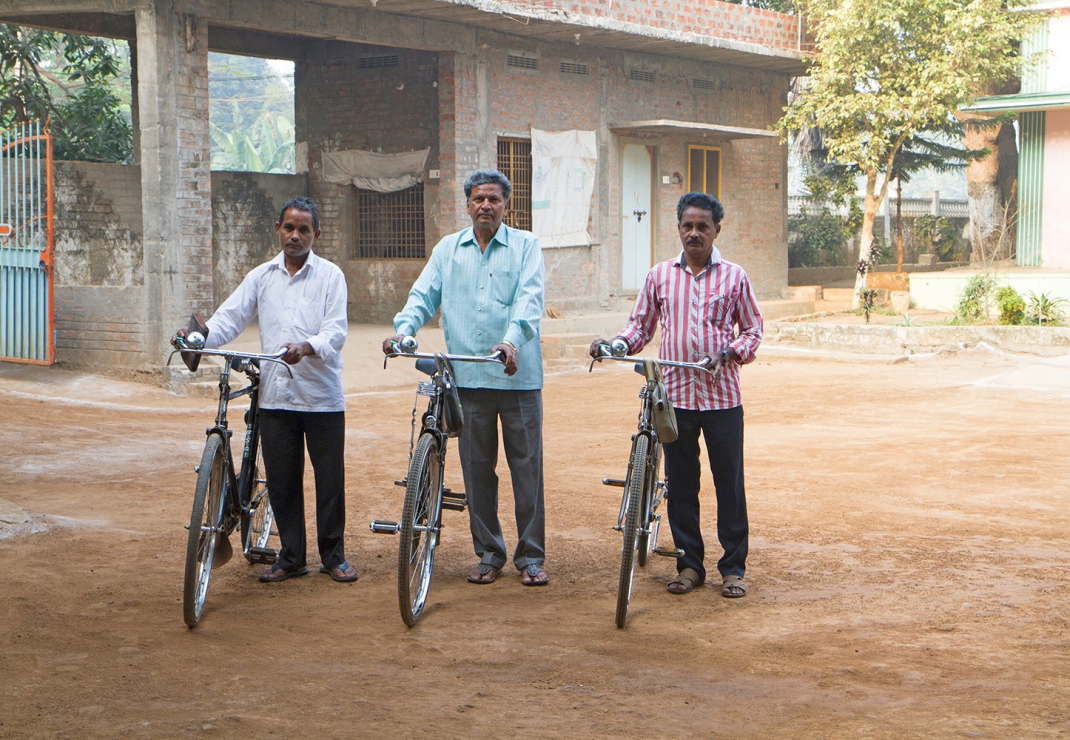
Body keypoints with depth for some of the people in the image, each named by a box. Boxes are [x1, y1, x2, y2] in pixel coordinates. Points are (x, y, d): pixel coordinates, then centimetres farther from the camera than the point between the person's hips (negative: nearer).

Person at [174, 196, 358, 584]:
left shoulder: (329, 275, 2)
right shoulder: (261, 277, 11)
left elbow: (336, 330, -9)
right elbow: (229, 318, 4)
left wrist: (308, 347, -29)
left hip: (322, 395, -3)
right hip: (275, 395, 3)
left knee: (330, 478, 2)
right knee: (281, 479, 6)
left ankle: (333, 555, 16)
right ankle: (291, 556, 19)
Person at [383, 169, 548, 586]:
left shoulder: (525, 246, 4)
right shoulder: (448, 249, 14)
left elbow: (530, 298, -10)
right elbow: (423, 296, 8)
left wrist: (511, 340, -28)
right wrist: (403, 329, -12)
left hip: (518, 375, -3)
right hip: (467, 377, 3)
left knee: (526, 466, 0)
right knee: (476, 469, 8)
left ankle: (531, 558, 10)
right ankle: (489, 554, 20)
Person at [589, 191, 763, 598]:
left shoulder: (733, 276, 4)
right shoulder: (660, 275, 8)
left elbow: (752, 328, 9)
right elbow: (641, 325, 11)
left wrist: (731, 352, -10)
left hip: (722, 394, -1)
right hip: (674, 395, 2)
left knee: (729, 483, 2)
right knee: (680, 483, 7)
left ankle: (733, 568, 13)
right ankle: (690, 564, 19)